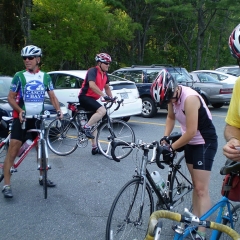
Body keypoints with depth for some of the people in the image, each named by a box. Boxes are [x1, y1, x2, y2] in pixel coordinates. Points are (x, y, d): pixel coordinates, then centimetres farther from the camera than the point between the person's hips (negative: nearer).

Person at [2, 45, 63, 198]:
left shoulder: (45, 77, 4)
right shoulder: (19, 76, -4)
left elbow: (52, 96, 5)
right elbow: (11, 97, -3)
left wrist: (58, 110, -12)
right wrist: (20, 110, -19)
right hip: (22, 118, -3)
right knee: (13, 152, -8)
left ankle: (43, 177, 29)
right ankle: (7, 185, -5)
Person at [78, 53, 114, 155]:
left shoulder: (104, 74, 10)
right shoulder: (93, 71, -16)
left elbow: (106, 87, 23)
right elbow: (92, 85, -32)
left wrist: (111, 98, 11)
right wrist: (104, 95, -37)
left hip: (92, 99, 10)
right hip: (85, 97, -10)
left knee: (94, 122, 10)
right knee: (102, 110, -31)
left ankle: (94, 148, 17)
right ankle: (87, 127, -16)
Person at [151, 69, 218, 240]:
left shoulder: (189, 98, -29)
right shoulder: (173, 96, -4)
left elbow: (191, 132, -28)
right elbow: (171, 117, 13)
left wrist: (171, 148, -17)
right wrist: (165, 138, 0)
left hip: (205, 142, -8)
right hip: (190, 142, 8)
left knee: (201, 189, -8)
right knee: (196, 185, 15)